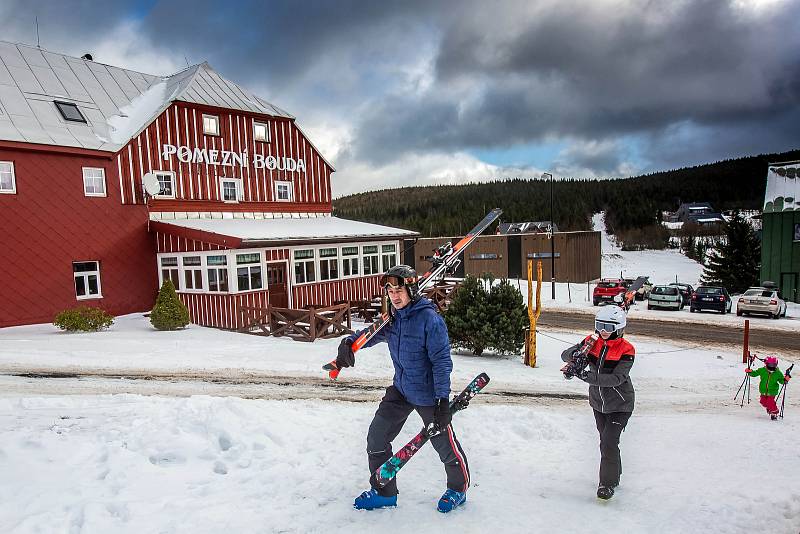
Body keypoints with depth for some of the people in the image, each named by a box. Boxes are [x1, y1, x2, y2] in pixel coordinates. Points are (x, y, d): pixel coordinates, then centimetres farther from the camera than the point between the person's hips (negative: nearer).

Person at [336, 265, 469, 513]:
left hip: (428, 394, -6)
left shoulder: (430, 318, -21)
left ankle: (459, 488, 37)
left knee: (444, 442, 9)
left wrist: (442, 398, -24)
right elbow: (372, 333, 17)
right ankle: (383, 492, 25)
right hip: (400, 390, 7)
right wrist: (349, 341, -3)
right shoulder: (392, 318, -1)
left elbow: (441, 360, -21)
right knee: (376, 437, 6)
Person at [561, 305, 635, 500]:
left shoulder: (626, 350, -21)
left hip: (620, 405, -5)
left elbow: (616, 378, -32)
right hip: (598, 403, 5)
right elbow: (565, 355, -10)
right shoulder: (593, 342, -7)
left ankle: (608, 483, 6)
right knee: (606, 441, 19)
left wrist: (589, 377, -42)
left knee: (608, 442, -11)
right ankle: (615, 475, 40)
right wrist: (577, 354, -33)